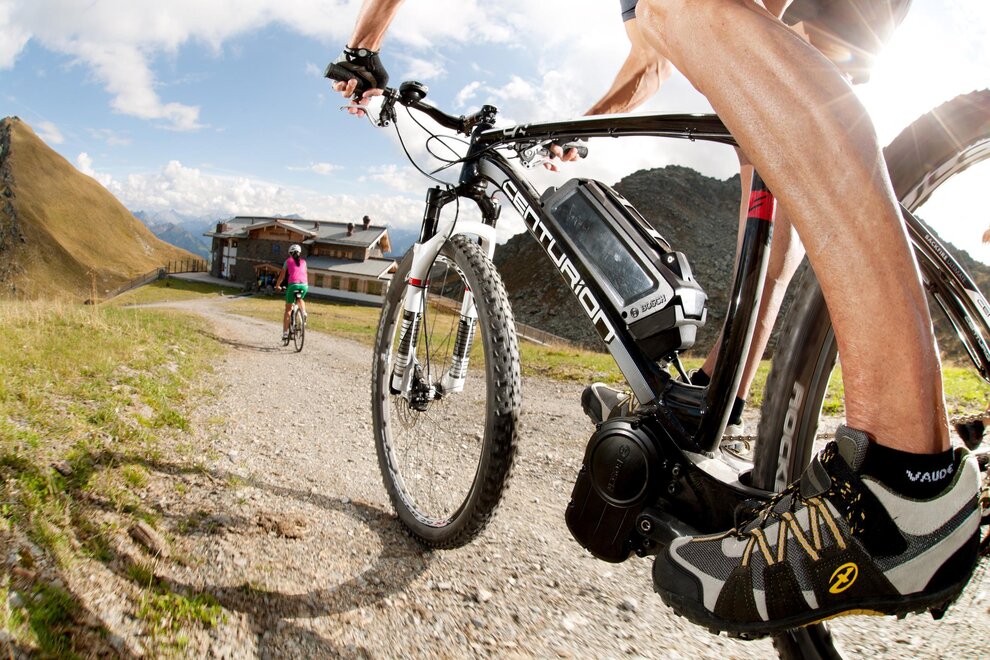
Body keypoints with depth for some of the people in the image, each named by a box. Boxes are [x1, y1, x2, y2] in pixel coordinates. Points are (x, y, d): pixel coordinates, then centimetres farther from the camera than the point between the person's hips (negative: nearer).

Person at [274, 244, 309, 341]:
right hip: (304, 285, 2)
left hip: (293, 284, -2)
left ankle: (285, 333, 5)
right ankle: (303, 312, 7)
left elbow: (282, 275, 19)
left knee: (288, 309, 8)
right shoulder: (303, 261, 20)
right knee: (300, 299, 36)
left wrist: (277, 286, 32)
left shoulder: (288, 261, 15)